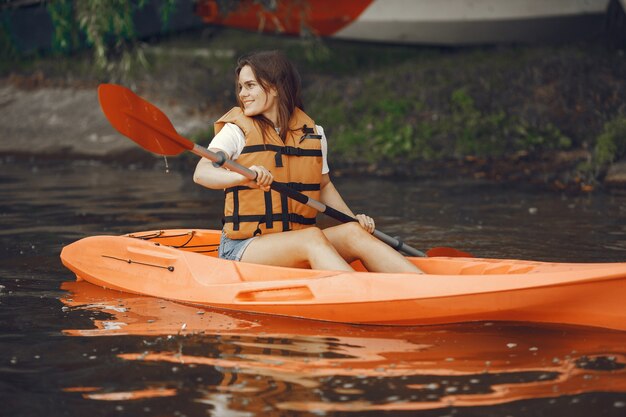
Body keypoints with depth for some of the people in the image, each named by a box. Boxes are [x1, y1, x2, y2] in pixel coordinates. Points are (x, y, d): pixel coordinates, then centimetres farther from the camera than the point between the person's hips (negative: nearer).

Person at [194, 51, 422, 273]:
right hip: (243, 248, -4)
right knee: (313, 237, -30)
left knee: (353, 232, -20)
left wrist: (354, 219, 9)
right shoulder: (237, 131, -2)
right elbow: (201, 173, -20)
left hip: (296, 244, 4)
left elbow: (324, 185, 26)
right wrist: (243, 176, -40)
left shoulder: (314, 134, 11)